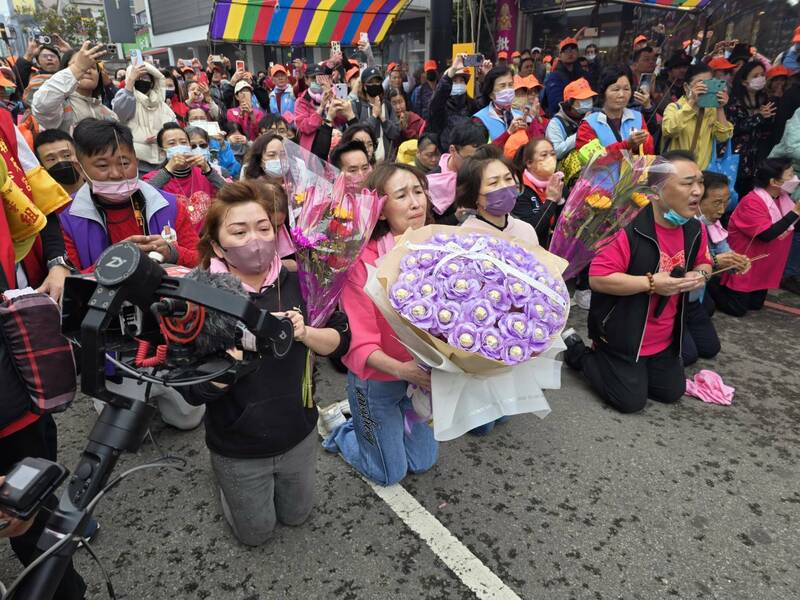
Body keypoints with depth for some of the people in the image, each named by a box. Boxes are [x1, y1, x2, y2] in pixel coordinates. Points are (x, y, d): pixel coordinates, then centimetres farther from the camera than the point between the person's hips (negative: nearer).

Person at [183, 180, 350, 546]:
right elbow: (196, 391, -24)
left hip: (298, 435, 3)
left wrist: (304, 333, -27)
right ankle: (227, 483, 47)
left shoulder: (297, 282, -13)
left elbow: (340, 341, -8)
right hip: (238, 449, -2)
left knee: (296, 516, 27)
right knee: (256, 533, 21)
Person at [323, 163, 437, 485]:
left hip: (423, 373, 5)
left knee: (424, 462, 23)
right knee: (391, 473, 15)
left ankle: (363, 418, 42)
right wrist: (402, 369, -40)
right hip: (377, 379, -5)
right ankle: (340, 430, 39)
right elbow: (359, 344, -24)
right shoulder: (363, 261, -27)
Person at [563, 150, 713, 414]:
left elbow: (703, 263, 17)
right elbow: (597, 278, -30)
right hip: (622, 336, -7)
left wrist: (700, 275, -7)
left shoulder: (695, 229, -2)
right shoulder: (629, 227, -27)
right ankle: (577, 351, 17)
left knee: (672, 392, 17)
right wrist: (651, 283, -30)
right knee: (631, 401, -1)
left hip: (664, 339, 8)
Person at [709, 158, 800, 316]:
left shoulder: (783, 197, 1)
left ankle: (727, 288, 32)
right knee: (737, 308, -4)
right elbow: (767, 235, -31)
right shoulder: (751, 202, -24)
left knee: (756, 304, 16)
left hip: (764, 266, 8)